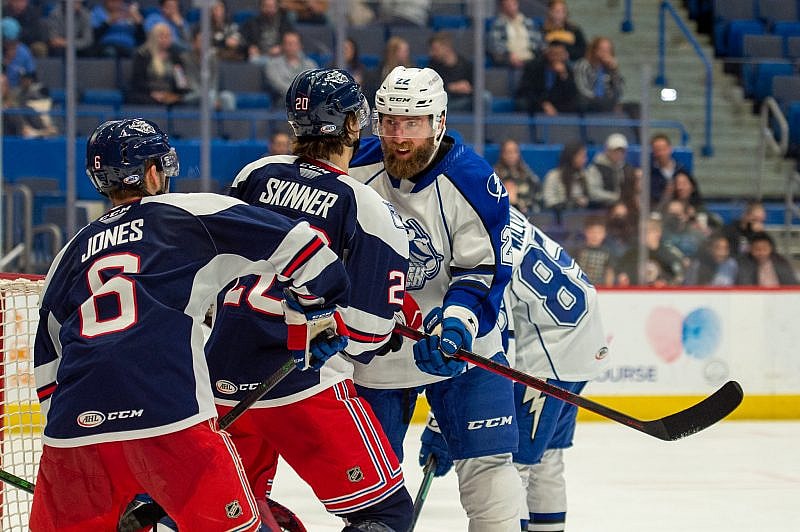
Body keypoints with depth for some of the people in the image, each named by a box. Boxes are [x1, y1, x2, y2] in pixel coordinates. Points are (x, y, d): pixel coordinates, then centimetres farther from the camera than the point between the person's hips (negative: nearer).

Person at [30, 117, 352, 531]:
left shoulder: (72, 253, 25)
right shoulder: (189, 214, 11)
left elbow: (48, 367, 28)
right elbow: (298, 247, 6)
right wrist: (322, 310, 20)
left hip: (75, 431, 4)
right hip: (170, 422, -4)